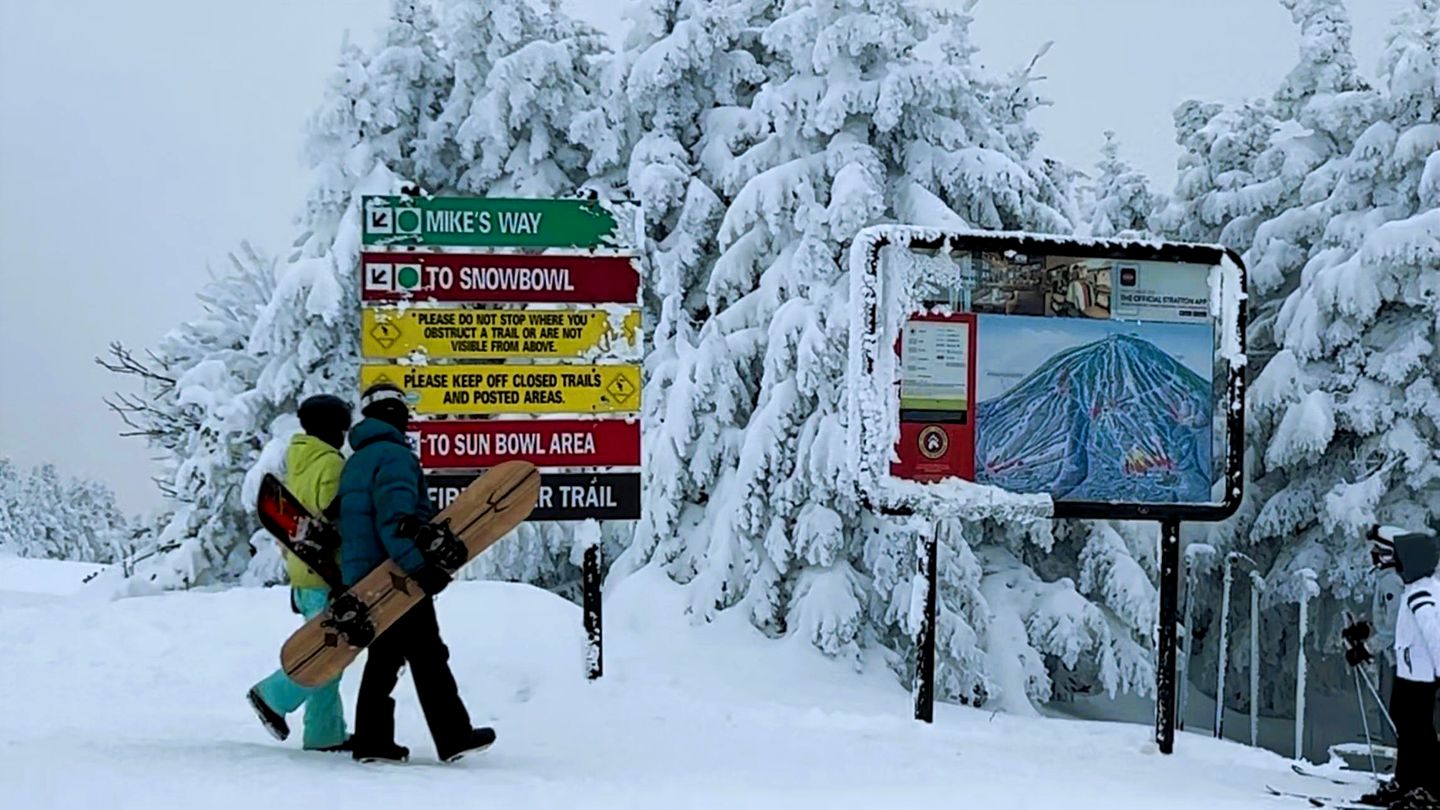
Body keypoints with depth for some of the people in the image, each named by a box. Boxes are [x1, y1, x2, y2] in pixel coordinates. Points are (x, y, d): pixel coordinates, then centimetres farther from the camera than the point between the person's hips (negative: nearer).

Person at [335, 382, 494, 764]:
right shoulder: (394, 456, -11)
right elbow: (395, 519, -23)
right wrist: (419, 566, -28)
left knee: (384, 657, 13)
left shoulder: (356, 462, 19)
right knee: (428, 657, -4)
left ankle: (372, 740, 11)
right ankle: (454, 737, -2)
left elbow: (344, 518, 22)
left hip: (363, 580, 9)